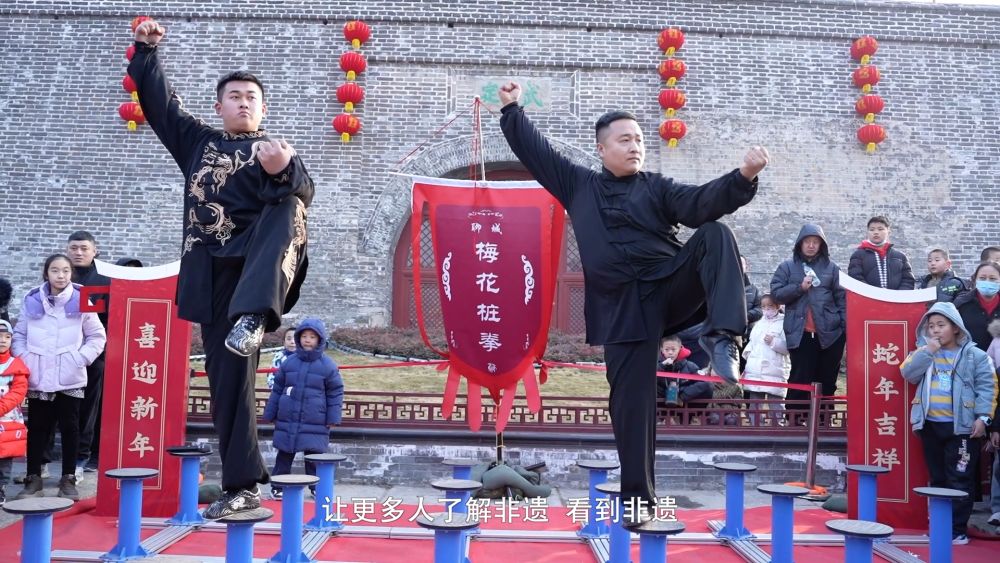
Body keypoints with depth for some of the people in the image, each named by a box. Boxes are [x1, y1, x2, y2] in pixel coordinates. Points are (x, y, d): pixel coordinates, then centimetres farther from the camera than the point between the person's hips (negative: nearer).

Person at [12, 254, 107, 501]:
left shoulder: (81, 301, -2)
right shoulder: (32, 301, 3)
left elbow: (97, 336, 2)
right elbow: (19, 335, 8)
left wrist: (80, 359, -7)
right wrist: (24, 359, -5)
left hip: (70, 377, -1)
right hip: (38, 377, 1)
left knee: (69, 426, 6)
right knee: (37, 427, 8)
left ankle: (68, 478, 14)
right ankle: (33, 478, 17)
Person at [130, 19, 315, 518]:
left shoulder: (277, 151, 10)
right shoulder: (198, 142, 22)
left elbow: (302, 195, -10)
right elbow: (159, 102, 24)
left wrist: (282, 173, -30)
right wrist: (146, 51, 18)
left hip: (259, 260, -3)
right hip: (215, 274, 3)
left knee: (287, 213, -36)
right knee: (227, 374, 0)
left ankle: (255, 317, -55)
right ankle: (243, 485, 6)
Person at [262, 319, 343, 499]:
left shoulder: (328, 365, -3)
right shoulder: (288, 362, 5)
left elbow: (335, 393, 1)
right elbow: (277, 390, 12)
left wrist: (333, 418, -3)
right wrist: (270, 414, 13)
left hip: (315, 423, -2)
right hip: (287, 421, 2)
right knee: (284, 455, 10)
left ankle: (317, 486, 18)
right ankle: (278, 485, 21)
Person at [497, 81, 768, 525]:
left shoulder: (657, 188, 10)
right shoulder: (578, 185, 13)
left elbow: (702, 203, -7)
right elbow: (534, 151, 18)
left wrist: (743, 177, -22)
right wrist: (512, 109, 18)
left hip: (672, 285, 0)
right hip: (622, 307, 0)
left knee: (715, 234, -25)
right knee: (631, 399, -1)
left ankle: (723, 337, -35)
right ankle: (636, 496, 13)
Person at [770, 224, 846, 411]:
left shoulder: (831, 267, 10)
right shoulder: (787, 266, 7)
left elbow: (841, 298, 7)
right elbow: (776, 293, 1)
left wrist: (846, 326, -2)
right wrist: (800, 287, -11)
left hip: (829, 333, 2)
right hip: (800, 334, -2)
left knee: (827, 381, 7)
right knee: (800, 381, -2)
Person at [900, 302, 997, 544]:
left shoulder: (975, 355, -2)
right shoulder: (924, 353, 10)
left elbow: (987, 387, -5)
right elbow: (908, 373, -5)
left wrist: (982, 417, -13)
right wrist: (927, 351, -12)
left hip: (961, 427, -4)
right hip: (930, 425, 4)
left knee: (959, 480, -1)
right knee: (937, 479, 14)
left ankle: (958, 529, 8)